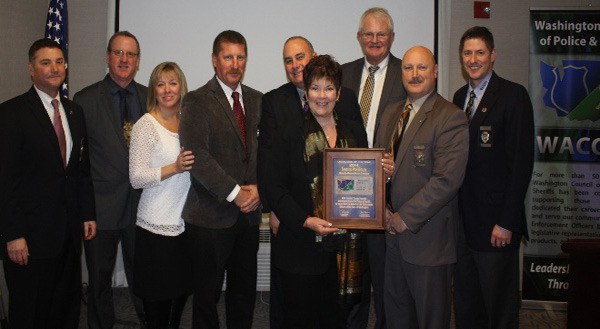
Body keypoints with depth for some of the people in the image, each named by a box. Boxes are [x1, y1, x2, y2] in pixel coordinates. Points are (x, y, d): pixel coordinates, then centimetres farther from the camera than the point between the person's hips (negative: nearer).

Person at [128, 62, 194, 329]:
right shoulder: (145, 125, -9)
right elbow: (136, 178, -14)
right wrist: (175, 168, -23)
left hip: (186, 224, 6)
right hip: (157, 227, -6)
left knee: (182, 292, 15)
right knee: (158, 301, 4)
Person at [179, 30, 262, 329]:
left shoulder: (256, 100, 11)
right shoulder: (197, 100, -6)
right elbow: (197, 154, -15)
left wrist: (258, 187, -7)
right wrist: (235, 192, -17)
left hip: (248, 214, 5)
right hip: (210, 216, -5)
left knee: (245, 293, 14)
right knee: (207, 293, 7)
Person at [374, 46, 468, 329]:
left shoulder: (451, 118, -13)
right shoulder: (391, 112, 11)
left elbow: (447, 180, -20)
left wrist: (406, 217, -17)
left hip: (428, 236, -6)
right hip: (394, 231, 7)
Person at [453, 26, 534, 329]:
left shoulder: (513, 95, -7)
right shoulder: (459, 97, 13)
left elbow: (522, 161, -12)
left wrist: (507, 222, -16)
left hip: (495, 222, -6)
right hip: (461, 218, 6)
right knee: (465, 304, 15)